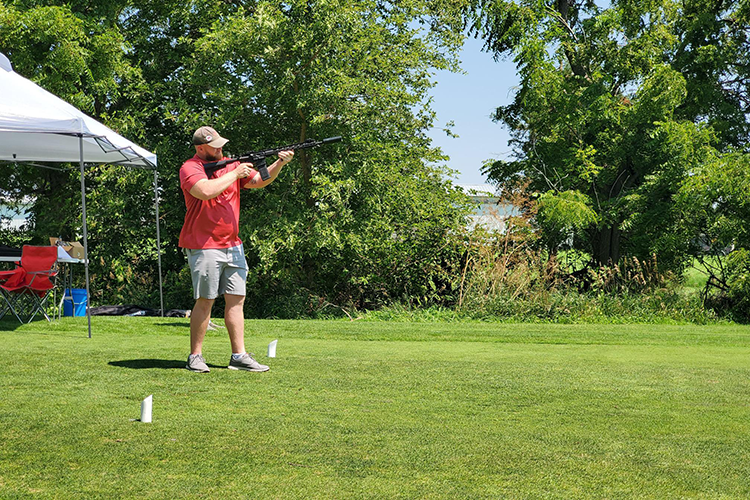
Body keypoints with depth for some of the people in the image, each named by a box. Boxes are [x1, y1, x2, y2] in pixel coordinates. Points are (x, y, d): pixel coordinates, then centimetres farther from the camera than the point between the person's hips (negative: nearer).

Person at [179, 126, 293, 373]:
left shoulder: (231, 165, 13)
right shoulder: (190, 168, -7)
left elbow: (260, 181, 13)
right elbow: (206, 191, -25)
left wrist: (280, 163, -4)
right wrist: (235, 174, -14)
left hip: (232, 245, 7)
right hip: (205, 247, -6)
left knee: (236, 300, 4)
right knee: (205, 301, -3)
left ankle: (239, 356, 8)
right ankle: (195, 357, 7)